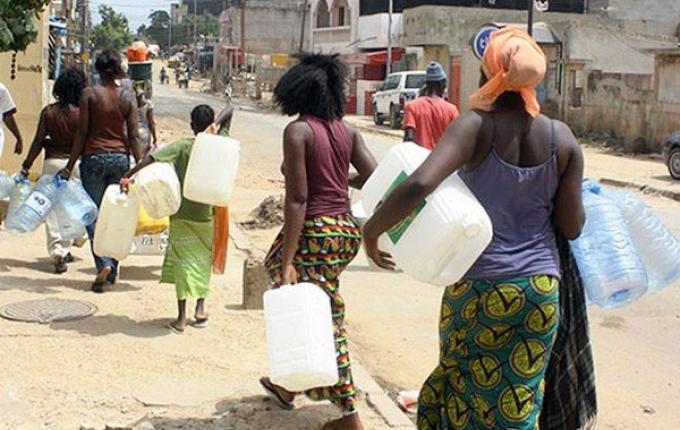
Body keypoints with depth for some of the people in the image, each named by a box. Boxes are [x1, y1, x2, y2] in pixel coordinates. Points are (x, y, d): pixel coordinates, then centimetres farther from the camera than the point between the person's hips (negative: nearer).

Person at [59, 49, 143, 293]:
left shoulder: (89, 94, -5)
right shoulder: (128, 96, 2)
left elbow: (82, 132, -6)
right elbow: (133, 135, 0)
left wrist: (70, 165, 0)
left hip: (94, 158, -3)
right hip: (120, 158, 3)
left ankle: (104, 263, -14)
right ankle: (112, 272, 14)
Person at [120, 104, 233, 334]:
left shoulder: (183, 147, -10)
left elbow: (153, 157, -22)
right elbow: (229, 110, 3)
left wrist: (128, 175, -21)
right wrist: (217, 124, -13)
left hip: (182, 214, -2)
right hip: (206, 215, 2)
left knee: (183, 262, 3)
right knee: (203, 260, 19)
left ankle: (181, 318, 3)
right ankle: (200, 310, 22)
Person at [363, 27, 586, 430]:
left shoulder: (477, 126, -14)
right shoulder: (563, 139, -4)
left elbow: (418, 185, -29)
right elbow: (572, 227, 0)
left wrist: (373, 228, -15)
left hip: (479, 286, -2)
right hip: (541, 287, 3)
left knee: (464, 386, 19)